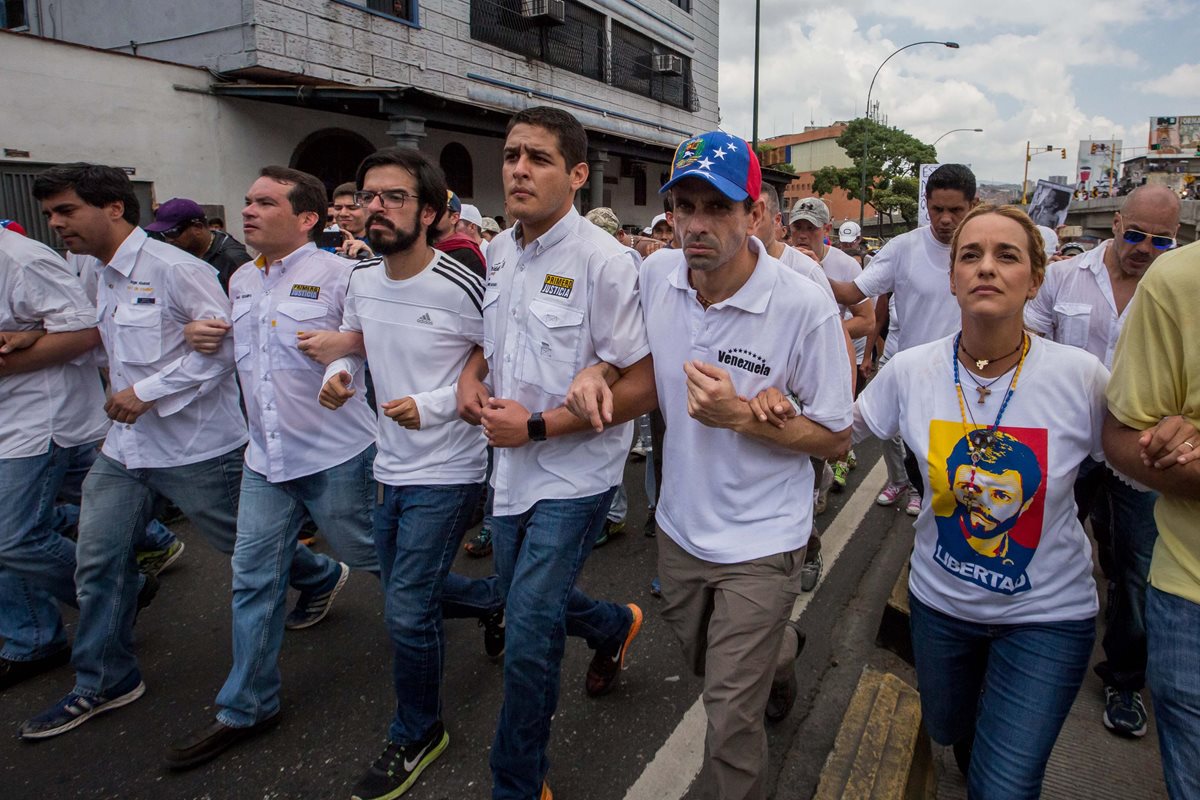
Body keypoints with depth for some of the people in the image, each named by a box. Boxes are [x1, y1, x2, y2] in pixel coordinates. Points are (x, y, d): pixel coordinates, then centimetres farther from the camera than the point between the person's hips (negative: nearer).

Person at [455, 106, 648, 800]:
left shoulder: (606, 262, -17)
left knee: (528, 635, -4)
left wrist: (537, 425, -21)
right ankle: (617, 625, 53)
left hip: (574, 474, -7)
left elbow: (641, 382, -19)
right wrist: (472, 374, -1)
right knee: (527, 604, 22)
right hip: (512, 467, 7)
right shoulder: (499, 252, 5)